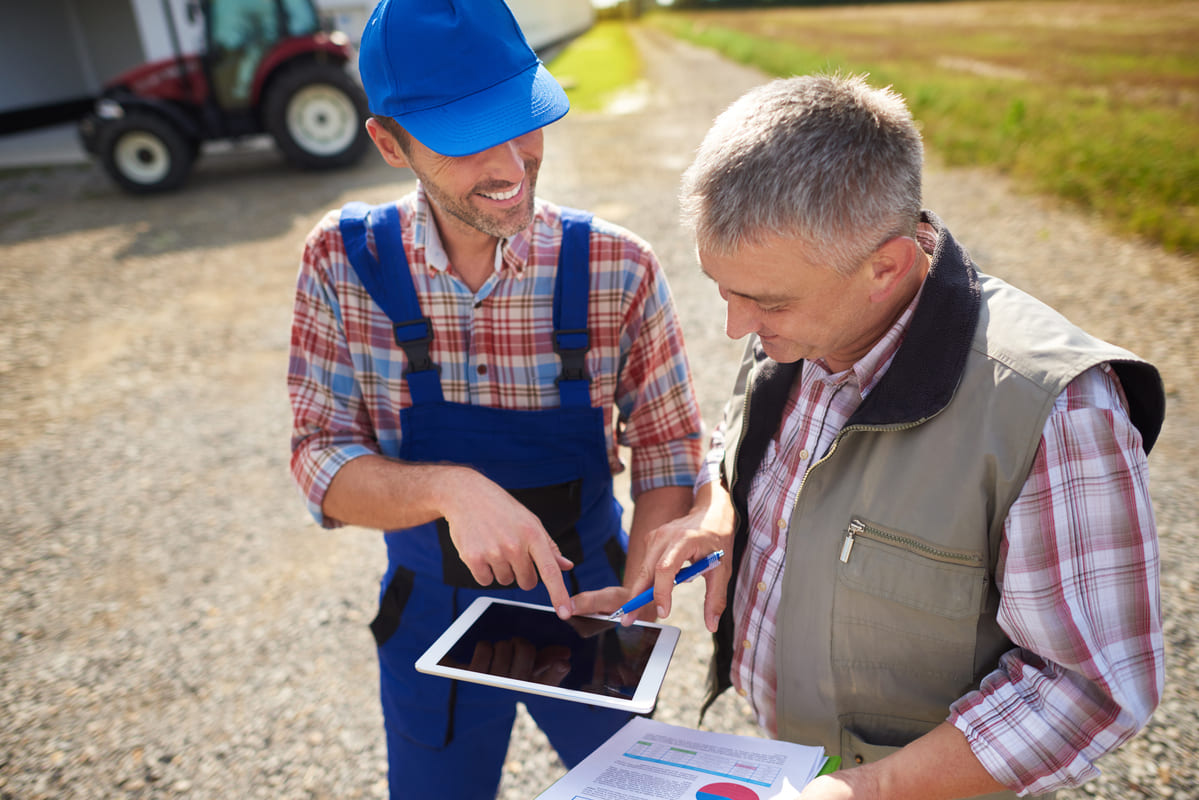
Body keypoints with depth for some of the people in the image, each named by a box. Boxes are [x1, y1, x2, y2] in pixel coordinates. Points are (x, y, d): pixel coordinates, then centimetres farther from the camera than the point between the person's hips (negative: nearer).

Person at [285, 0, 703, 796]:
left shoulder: (618, 270, -18)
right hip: (431, 615, 1)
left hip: (584, 601, 0)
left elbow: (668, 450, -9)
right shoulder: (343, 265, -15)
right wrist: (449, 489, -33)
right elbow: (322, 463, -14)